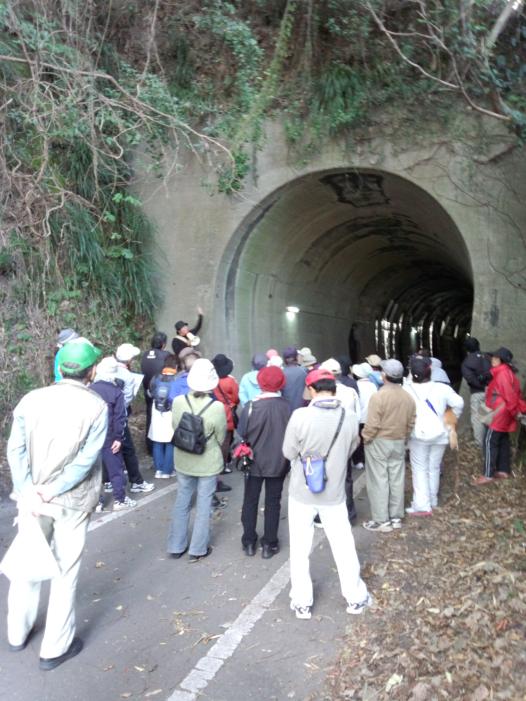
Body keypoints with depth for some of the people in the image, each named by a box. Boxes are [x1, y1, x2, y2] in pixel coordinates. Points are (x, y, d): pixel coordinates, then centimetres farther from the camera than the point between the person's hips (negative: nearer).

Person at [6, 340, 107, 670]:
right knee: (65, 571, 12)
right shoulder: (97, 405, -12)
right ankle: (55, 647, 24)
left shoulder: (32, 398, -3)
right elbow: (87, 459, -19)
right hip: (71, 502, -3)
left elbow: (15, 450, -9)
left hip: (31, 499, 3)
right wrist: (52, 491, -15)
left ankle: (18, 633, 40)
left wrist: (30, 493, -12)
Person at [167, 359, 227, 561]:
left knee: (181, 502, 19)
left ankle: (176, 546, 31)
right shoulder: (217, 407, -23)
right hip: (208, 463, -3)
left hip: (183, 461, 3)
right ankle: (198, 549, 24)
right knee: (203, 504, 12)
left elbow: (175, 428, 1)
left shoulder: (178, 402, -15)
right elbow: (221, 438, -9)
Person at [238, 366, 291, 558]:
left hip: (254, 461, -1)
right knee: (273, 502, 13)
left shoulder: (251, 406, -17)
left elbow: (242, 434, -11)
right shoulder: (286, 406, -14)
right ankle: (269, 544, 21)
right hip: (278, 462, 1)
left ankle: (249, 542, 26)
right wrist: (285, 456, 9)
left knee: (250, 501, 16)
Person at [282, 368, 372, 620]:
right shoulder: (350, 419, -11)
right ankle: (355, 597, 32)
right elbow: (349, 452, 3)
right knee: (343, 545, 17)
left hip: (302, 492, -2)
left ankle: (302, 603, 25)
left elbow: (288, 453, -9)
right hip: (334, 493, 2)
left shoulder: (300, 416, -20)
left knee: (300, 548, 13)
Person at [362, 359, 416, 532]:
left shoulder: (378, 396, -19)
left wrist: (365, 439, -5)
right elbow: (411, 424, 7)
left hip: (378, 443, -6)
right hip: (398, 443, 6)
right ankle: (396, 517, 23)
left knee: (378, 481, 2)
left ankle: (382, 520, 7)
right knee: (396, 480, 13)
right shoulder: (408, 398, 2)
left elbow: (372, 425, -20)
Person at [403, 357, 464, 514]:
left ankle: (422, 506, -1)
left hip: (418, 435, -2)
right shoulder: (442, 388, -8)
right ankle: (432, 501, 28)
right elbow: (458, 403, -4)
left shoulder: (407, 389, -13)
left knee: (419, 470, 5)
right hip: (439, 435, 2)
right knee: (434, 469, 16)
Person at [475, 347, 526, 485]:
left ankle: (488, 475, -7)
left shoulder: (502, 373, -20)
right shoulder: (507, 372, 13)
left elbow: (510, 395, -22)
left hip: (500, 413, -10)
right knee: (503, 441, 15)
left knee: (490, 442, -8)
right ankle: (504, 471, 22)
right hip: (504, 414, 10)